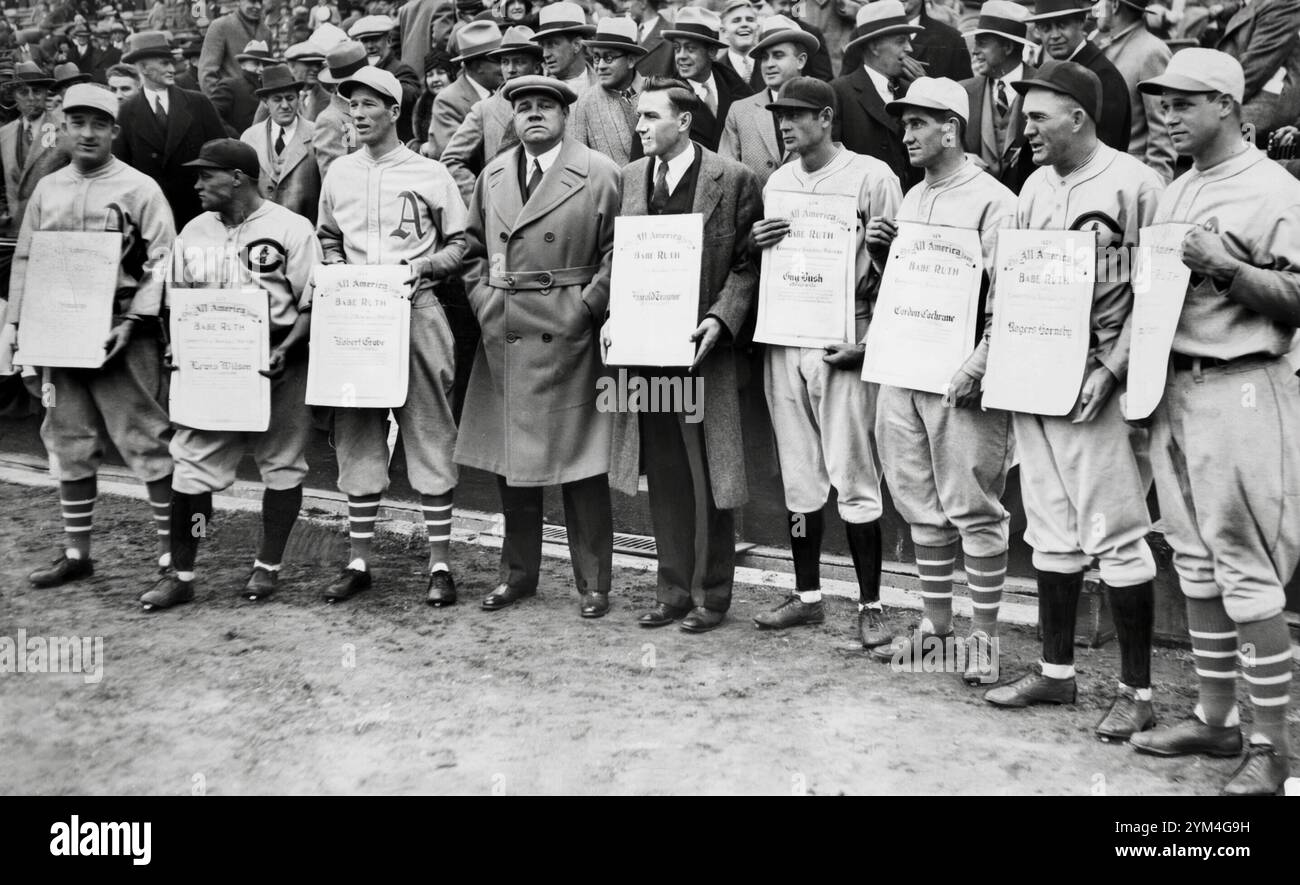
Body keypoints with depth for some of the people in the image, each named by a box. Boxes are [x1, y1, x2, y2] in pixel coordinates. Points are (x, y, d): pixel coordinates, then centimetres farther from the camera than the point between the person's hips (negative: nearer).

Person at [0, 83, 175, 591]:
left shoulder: (139, 188, -3)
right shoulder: (47, 190, 13)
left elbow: (162, 262, -8)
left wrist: (131, 323, -15)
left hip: (121, 334, -6)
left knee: (143, 437, -4)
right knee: (70, 443, 10)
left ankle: (171, 548, 4)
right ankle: (76, 553, 20)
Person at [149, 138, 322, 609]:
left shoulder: (291, 229, -6)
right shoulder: (193, 231, 10)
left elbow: (313, 305, -7)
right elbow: (180, 302, 17)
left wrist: (285, 351, -19)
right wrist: (178, 347, 0)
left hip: (278, 365, -4)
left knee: (281, 464, 5)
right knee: (191, 465, -1)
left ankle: (268, 566, 20)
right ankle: (181, 574, 7)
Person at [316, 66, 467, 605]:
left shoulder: (430, 174, 2)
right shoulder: (338, 174, 13)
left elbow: (458, 244, 6)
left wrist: (423, 265, -11)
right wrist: (334, 271, 2)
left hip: (415, 312, -3)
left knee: (429, 435, -2)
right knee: (357, 438, 6)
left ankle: (440, 564, 5)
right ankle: (359, 562, 14)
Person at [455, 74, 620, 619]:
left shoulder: (599, 174, -2)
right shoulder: (492, 176, 13)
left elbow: (619, 251, -4)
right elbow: (474, 248, 19)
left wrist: (587, 306, -11)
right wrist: (483, 299, 6)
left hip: (569, 336, -5)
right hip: (503, 339, 5)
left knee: (580, 463, -1)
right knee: (510, 463, 11)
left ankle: (593, 583, 10)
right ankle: (518, 573, 25)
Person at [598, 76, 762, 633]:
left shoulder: (733, 179, -4)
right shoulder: (629, 178, 11)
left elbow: (747, 263, -4)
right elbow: (614, 257, 15)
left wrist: (721, 318, -17)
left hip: (701, 349, -5)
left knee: (705, 477, 2)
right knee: (663, 477, 11)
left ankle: (710, 595, 15)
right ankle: (673, 591, 22)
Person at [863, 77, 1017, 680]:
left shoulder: (992, 201, -7)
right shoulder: (911, 199, 17)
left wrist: (978, 368, -20)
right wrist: (880, 253, 5)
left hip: (960, 380, -7)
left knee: (974, 510, -2)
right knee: (920, 507, 12)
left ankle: (984, 636, 7)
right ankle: (935, 623, 22)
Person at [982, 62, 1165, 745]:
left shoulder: (1132, 182, -7)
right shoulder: (1035, 184, 13)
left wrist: (1110, 370, -18)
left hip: (1092, 384, -7)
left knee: (1115, 536, -3)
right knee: (1051, 533, 13)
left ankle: (1136, 690, 6)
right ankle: (1055, 670, 23)